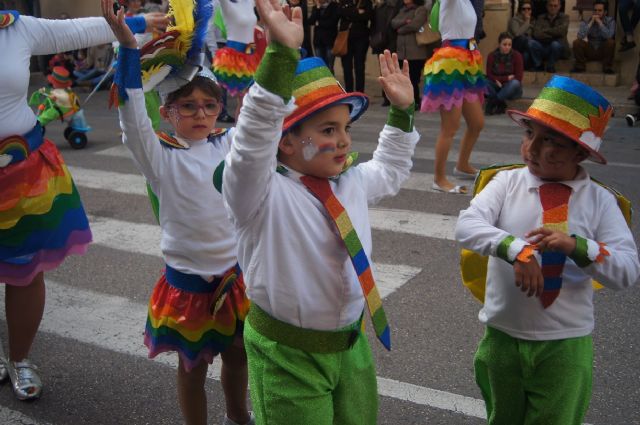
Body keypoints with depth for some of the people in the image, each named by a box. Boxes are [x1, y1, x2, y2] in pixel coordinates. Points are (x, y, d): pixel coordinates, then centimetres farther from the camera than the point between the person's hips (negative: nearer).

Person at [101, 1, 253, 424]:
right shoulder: (160, 156, -12)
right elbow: (132, 114, -25)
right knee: (193, 366, 14)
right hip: (188, 279, -4)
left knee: (237, 355, 22)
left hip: (236, 274, 4)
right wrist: (128, 46, -35)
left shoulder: (230, 144, -2)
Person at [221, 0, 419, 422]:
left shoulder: (351, 181, 3)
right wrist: (281, 54, -47)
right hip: (289, 354, -7)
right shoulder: (263, 192, -20)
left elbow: (389, 171, 24)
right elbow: (255, 139, -39)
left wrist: (402, 112, 14)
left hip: (352, 342, 7)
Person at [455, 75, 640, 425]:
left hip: (566, 345, -1)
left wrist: (576, 246, -30)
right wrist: (515, 249, -36)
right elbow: (466, 227, -20)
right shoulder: (507, 182, -7)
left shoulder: (600, 201, -8)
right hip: (502, 335, 1)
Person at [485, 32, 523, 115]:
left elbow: (518, 77, -11)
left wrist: (499, 79, -14)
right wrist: (507, 77, -16)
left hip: (511, 89, -1)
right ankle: (500, 104, -21)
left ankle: (492, 102, -23)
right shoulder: (492, 56, -5)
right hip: (496, 88, 1)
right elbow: (489, 76, -9)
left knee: (515, 83, -35)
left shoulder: (516, 55, -8)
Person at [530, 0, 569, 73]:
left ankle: (550, 68, -13)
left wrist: (545, 30, -6)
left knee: (555, 44, -35)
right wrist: (553, 34, -16)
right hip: (542, 49, 2)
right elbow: (536, 34, -7)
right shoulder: (541, 18, 10)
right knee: (531, 42, -25)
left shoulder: (564, 17, 5)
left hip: (559, 49, -2)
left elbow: (562, 31, -15)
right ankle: (539, 68, -10)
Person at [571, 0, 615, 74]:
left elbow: (608, 36, -26)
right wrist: (591, 22, -21)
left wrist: (599, 22, -23)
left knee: (611, 42, -30)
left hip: (603, 52, -1)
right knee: (577, 42, -23)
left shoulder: (610, 21, -6)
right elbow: (580, 36, -22)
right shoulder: (587, 20, -5)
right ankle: (580, 66, -8)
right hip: (589, 51, 1)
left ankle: (607, 67, -15)